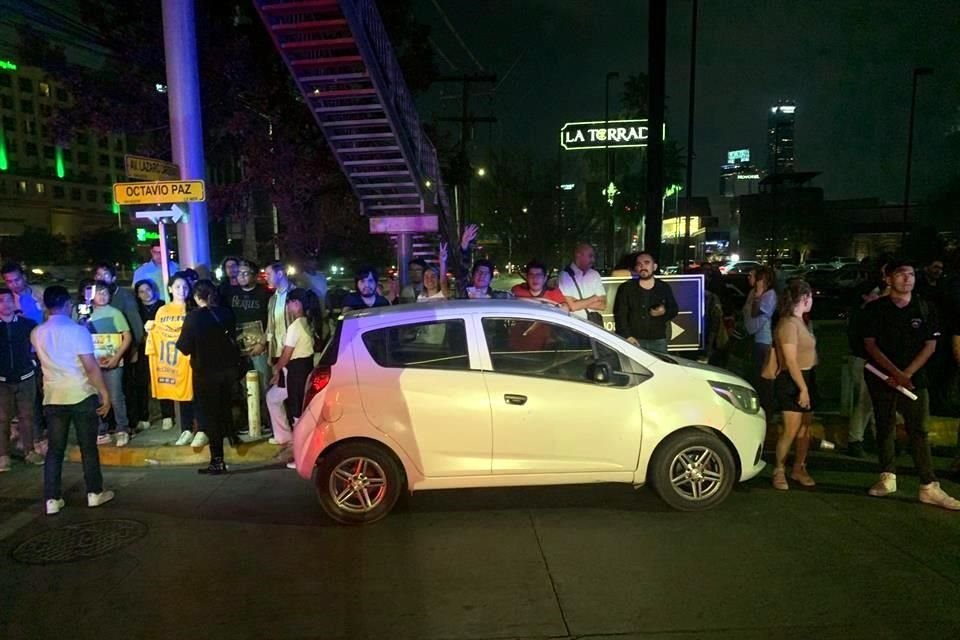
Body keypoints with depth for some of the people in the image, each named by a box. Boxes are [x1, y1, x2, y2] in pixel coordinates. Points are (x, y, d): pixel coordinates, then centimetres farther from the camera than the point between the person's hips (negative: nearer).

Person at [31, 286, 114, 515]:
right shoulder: (78, 330, -13)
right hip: (81, 395, -4)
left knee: (55, 449, 10)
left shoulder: (36, 334, 5)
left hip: (52, 398, 4)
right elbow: (91, 367, -16)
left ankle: (52, 500, 11)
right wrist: (105, 394, -9)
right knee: (88, 447, 7)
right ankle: (95, 493, 16)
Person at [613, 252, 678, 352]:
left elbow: (674, 309, 18)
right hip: (635, 341, -2)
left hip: (658, 341, 3)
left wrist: (665, 312, -6)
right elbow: (620, 315, -3)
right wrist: (627, 336, -15)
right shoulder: (626, 288, 3)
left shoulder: (664, 288, 11)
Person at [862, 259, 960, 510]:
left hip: (914, 378, 0)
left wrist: (906, 374, -10)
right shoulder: (876, 308, -1)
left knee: (919, 431, -3)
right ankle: (887, 477, 20)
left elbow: (930, 346, 1)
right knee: (885, 429, 8)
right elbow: (870, 344, -4)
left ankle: (929, 487, 0)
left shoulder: (924, 308, 3)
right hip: (881, 378, 0)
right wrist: (895, 373, -13)